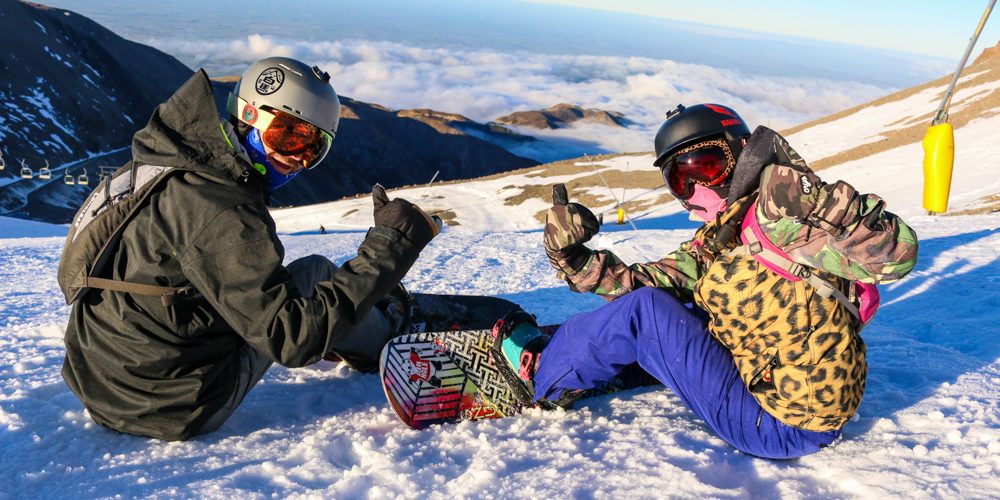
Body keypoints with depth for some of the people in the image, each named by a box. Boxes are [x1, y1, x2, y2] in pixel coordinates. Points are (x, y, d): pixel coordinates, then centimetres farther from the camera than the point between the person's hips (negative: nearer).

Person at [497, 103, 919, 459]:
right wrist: (574, 258, -9)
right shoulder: (713, 244, 8)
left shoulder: (783, 219, -17)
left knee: (644, 312, -9)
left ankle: (541, 372, 10)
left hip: (784, 425, -8)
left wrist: (814, 198, -40)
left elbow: (897, 254, -28)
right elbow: (638, 282, 3)